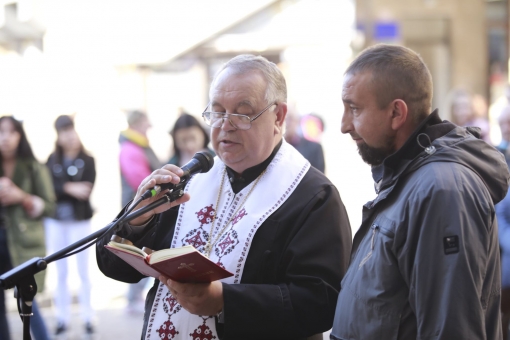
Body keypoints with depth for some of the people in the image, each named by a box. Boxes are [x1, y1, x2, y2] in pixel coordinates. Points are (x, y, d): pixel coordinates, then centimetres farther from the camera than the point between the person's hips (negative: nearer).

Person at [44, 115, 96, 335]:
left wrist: (62, 190, -17)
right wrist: (70, 188, -21)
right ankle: (63, 318, 13)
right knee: (61, 272, 7)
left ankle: (87, 317, 7)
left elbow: (87, 189, -11)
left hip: (80, 220, -2)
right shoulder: (52, 161, 5)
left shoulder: (87, 160, -1)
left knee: (83, 270, 0)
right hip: (56, 221, 2)